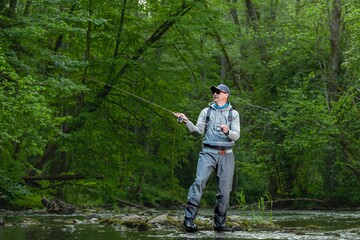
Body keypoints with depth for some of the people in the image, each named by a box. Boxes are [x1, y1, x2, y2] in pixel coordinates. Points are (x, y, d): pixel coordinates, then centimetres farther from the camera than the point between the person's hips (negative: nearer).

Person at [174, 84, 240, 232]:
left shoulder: (233, 114, 11)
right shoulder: (206, 111, 13)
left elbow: (236, 135, 2)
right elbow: (198, 130, 3)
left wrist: (228, 132, -19)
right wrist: (186, 121, -13)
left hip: (226, 155, 1)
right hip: (208, 153, -1)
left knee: (224, 190, -1)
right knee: (199, 181, -21)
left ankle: (219, 223, 10)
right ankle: (189, 219, -26)